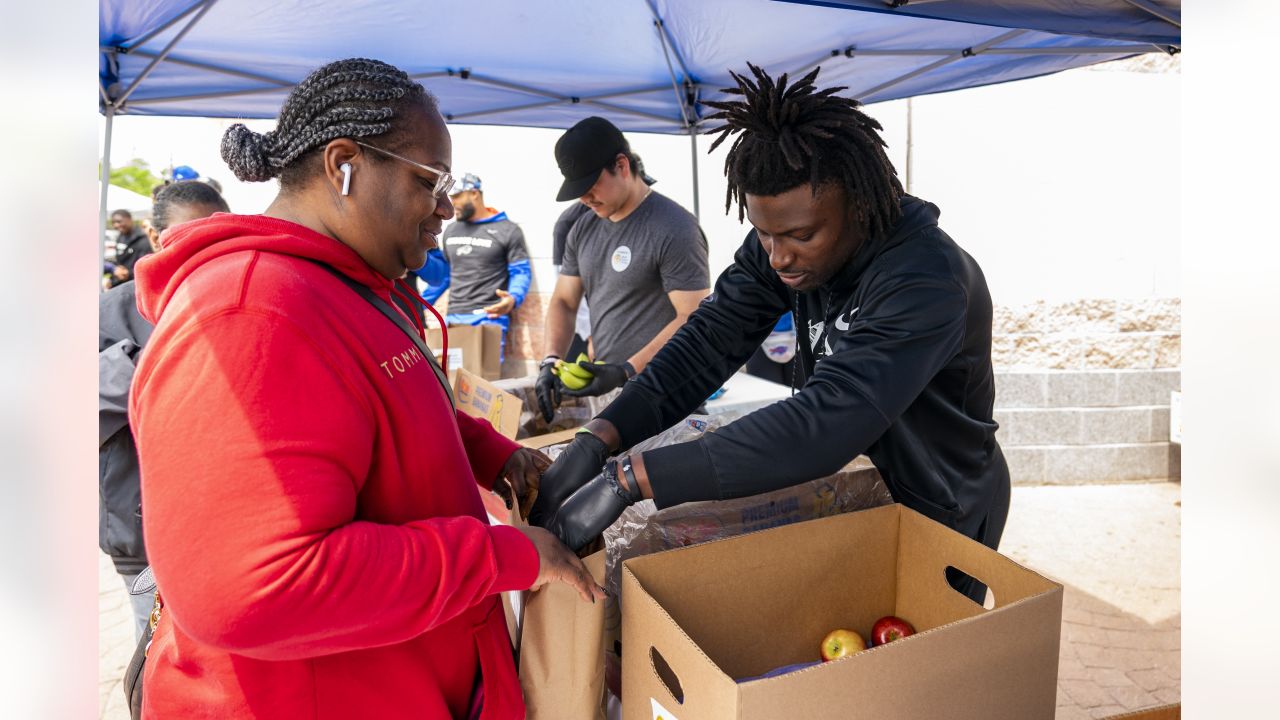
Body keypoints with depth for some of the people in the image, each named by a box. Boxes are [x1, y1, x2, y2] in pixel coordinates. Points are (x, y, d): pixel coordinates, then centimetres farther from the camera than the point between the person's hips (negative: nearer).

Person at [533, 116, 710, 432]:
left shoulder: (674, 229, -13)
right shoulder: (583, 229, 9)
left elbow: (694, 319, -16)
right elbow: (563, 301, 14)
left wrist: (626, 371, -22)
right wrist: (551, 361, -4)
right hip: (604, 389, 6)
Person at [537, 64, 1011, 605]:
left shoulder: (926, 280, -35)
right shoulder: (784, 239, -13)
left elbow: (823, 424, -44)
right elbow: (711, 339, -16)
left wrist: (628, 479, -48)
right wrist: (599, 440, -31)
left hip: (935, 515, -6)